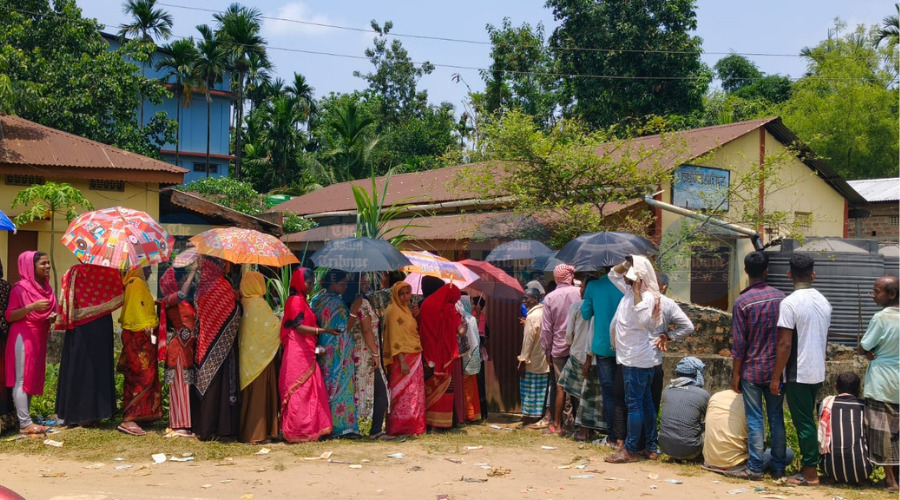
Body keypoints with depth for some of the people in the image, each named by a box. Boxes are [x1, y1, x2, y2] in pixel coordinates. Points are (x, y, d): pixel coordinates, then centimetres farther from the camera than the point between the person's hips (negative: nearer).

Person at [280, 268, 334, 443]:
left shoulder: (301, 300, 22)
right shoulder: (296, 300, -8)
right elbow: (298, 327, -17)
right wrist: (324, 331, -21)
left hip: (306, 352, 10)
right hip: (298, 352, -10)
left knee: (309, 392, 8)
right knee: (299, 392, -8)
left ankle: (309, 430, 10)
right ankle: (296, 433, -7)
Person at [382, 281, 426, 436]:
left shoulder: (406, 309, 16)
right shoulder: (393, 311, -11)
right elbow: (395, 338, -17)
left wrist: (415, 316, 5)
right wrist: (402, 361, -23)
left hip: (414, 358, 9)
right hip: (402, 358, -9)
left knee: (414, 393, 10)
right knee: (404, 394, -8)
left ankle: (412, 426, 15)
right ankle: (400, 427, -5)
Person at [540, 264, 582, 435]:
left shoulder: (549, 298, -4)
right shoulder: (580, 293, -6)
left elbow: (546, 328, -3)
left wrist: (547, 350, 6)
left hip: (559, 348, 0)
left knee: (560, 387, 4)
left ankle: (556, 424, 7)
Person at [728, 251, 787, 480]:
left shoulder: (742, 302, -10)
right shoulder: (781, 297, 0)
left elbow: (738, 343, -9)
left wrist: (735, 374, -2)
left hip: (752, 370, -3)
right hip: (776, 370, 3)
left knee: (755, 420, 1)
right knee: (777, 419, 9)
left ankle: (755, 468, 3)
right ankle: (778, 467, 14)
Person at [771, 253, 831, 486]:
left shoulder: (790, 303, -16)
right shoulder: (824, 302, 6)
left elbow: (785, 344, -18)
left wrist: (776, 378, -12)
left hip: (798, 374, -7)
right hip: (818, 373, 7)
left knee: (803, 423, 0)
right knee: (808, 420, 16)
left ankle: (810, 473, 4)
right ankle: (809, 464, 22)